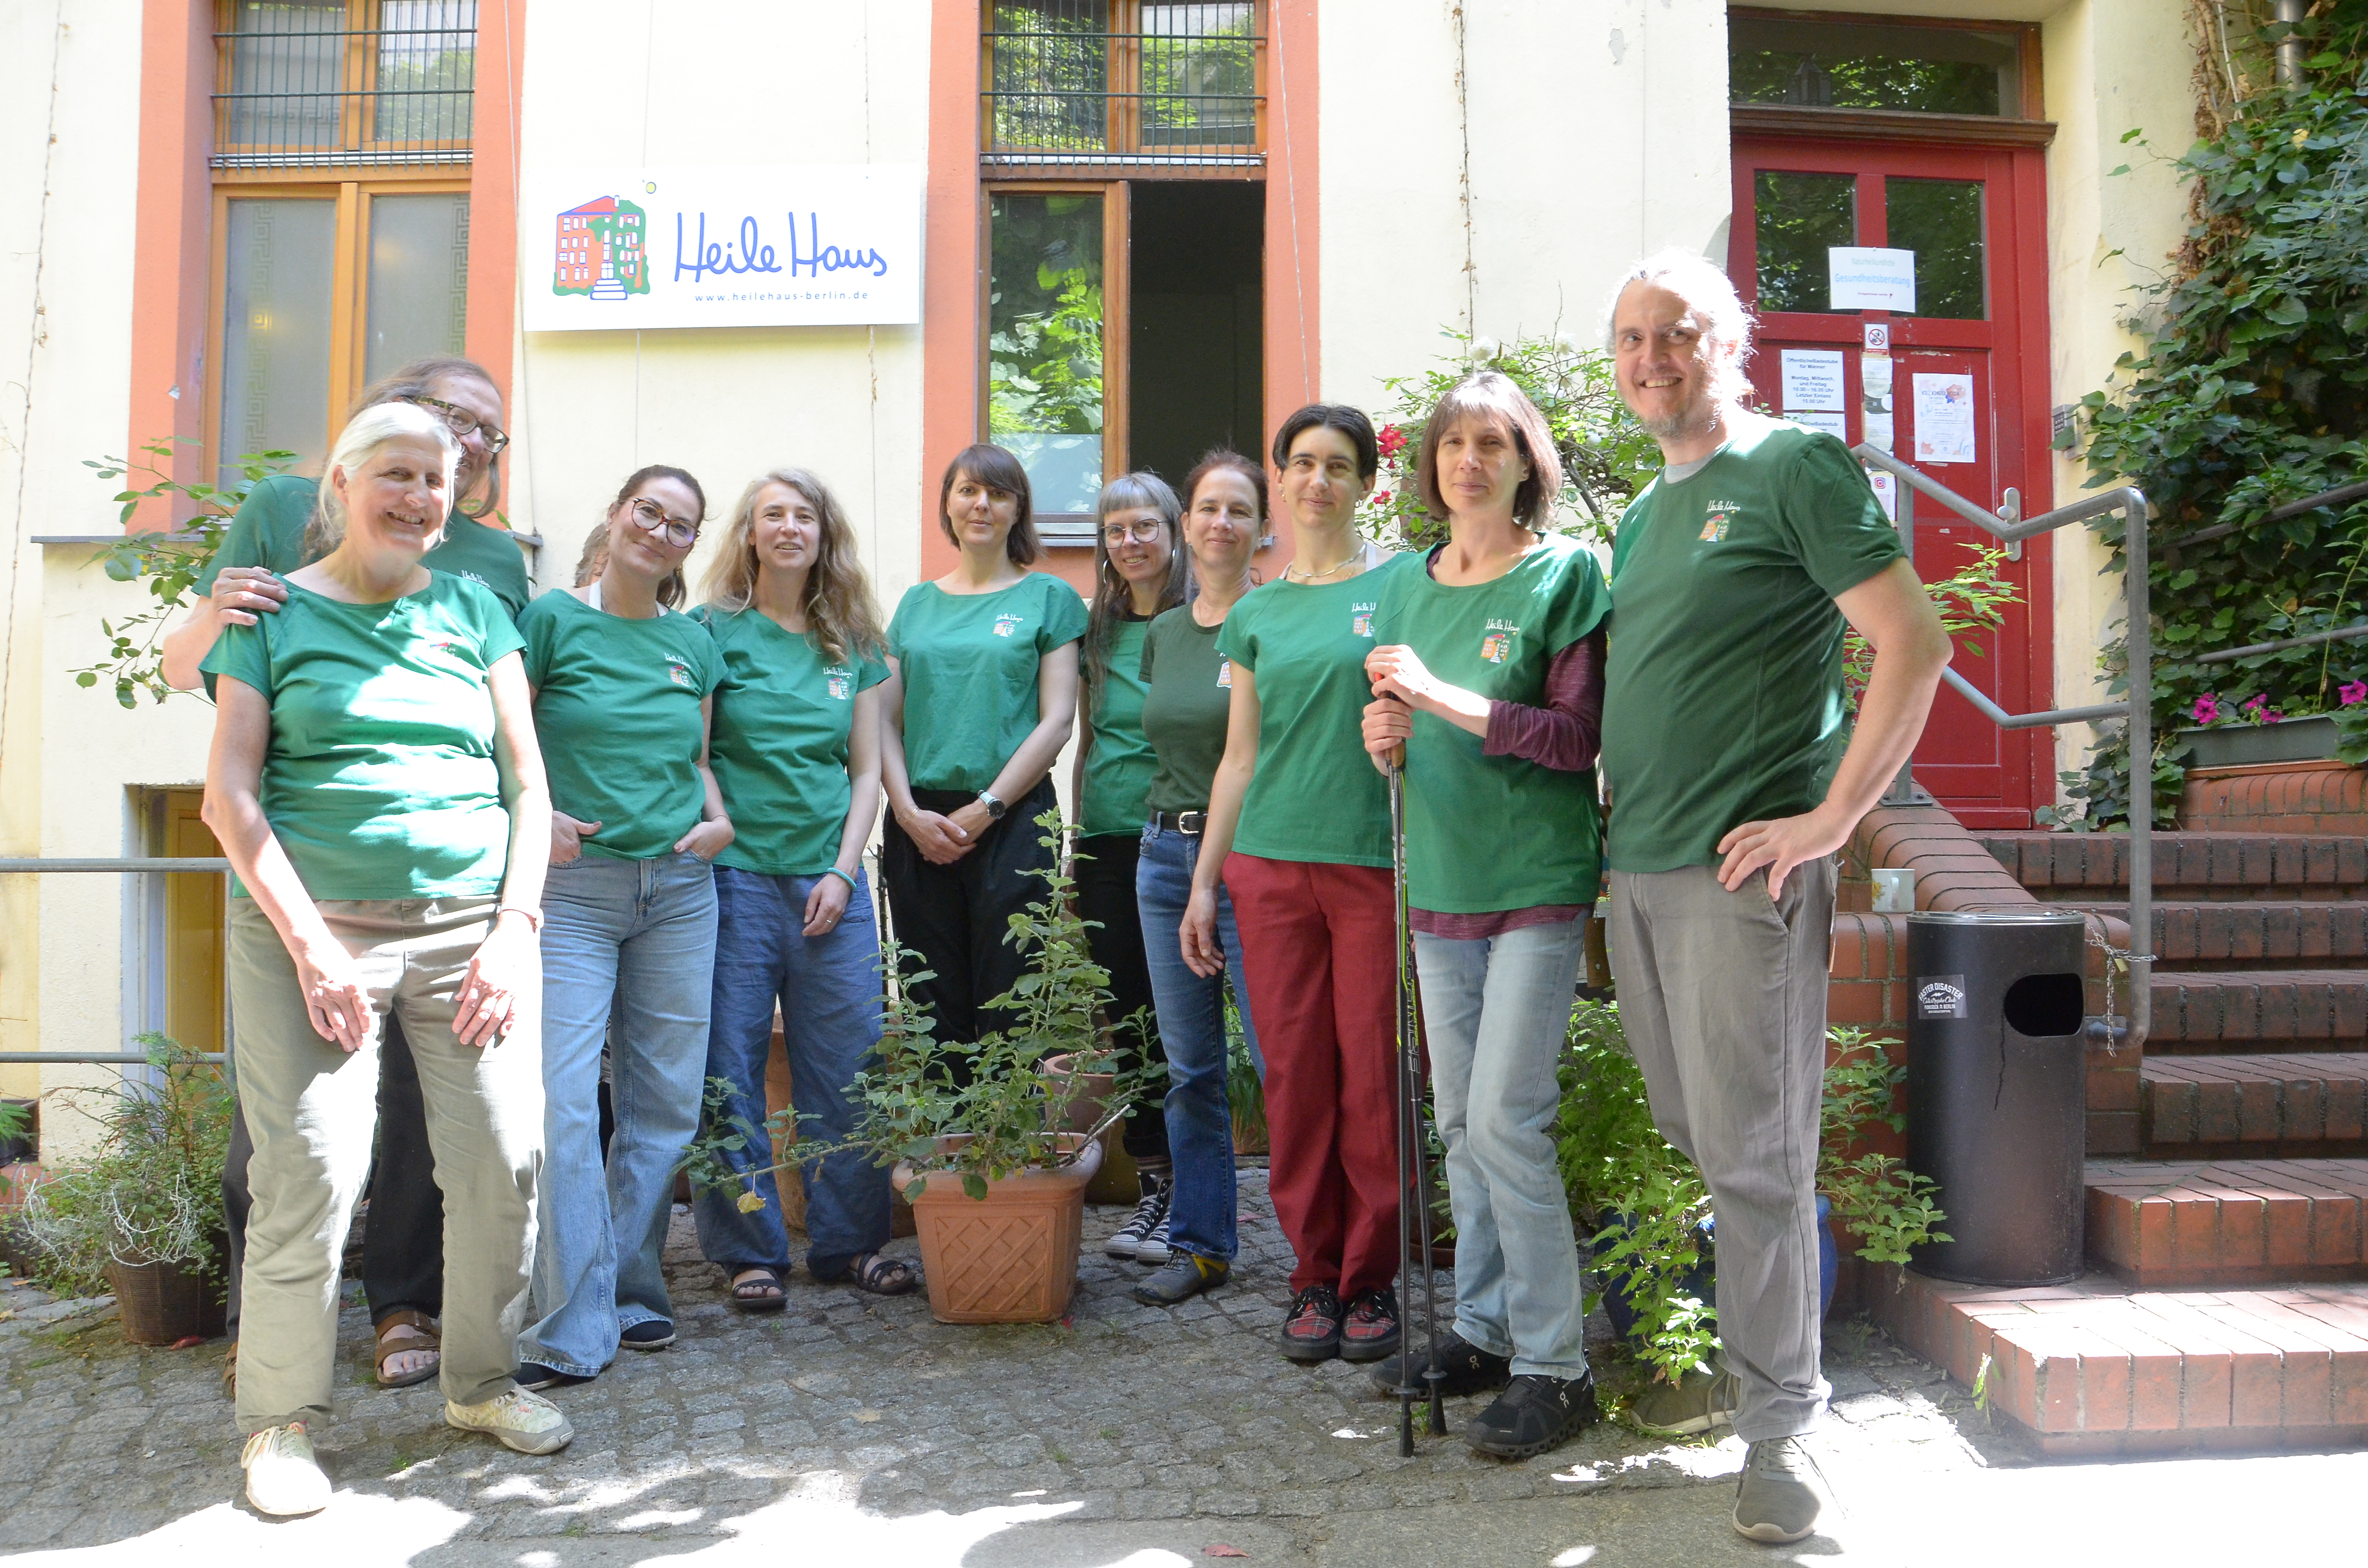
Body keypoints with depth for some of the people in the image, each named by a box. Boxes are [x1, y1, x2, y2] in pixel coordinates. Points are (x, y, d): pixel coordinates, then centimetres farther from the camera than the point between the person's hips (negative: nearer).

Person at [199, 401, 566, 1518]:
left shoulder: (473, 611, 14)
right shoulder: (275, 615, 7)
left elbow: (528, 782, 11)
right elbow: (229, 796, 1)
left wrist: (515, 926, -1)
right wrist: (309, 942, -9)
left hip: (469, 922, 2)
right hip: (310, 921, -2)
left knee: (505, 1155, -2)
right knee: (311, 1166, -6)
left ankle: (481, 1382, 19)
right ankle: (280, 1420, 13)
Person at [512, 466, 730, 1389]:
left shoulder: (694, 644, 12)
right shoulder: (552, 620, -1)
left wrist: (719, 819, 3)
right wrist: (532, 818, -15)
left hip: (680, 889, 5)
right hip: (572, 889, -4)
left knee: (665, 1103, 7)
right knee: (563, 1103, -10)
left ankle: (632, 1293, 22)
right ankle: (575, 1329, -2)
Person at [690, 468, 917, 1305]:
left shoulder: (853, 642, 11)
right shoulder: (714, 631, 2)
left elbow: (867, 769, 10)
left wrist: (843, 871, 1)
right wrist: (713, 826, -12)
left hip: (830, 880, 3)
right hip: (736, 879, -3)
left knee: (848, 1064, 5)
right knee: (730, 1068, 1)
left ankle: (849, 1240, 18)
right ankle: (749, 1250, 14)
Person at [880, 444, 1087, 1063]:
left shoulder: (1048, 597, 4)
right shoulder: (917, 603, 14)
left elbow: (1057, 720, -4)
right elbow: (886, 720, 10)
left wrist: (983, 810, -10)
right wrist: (908, 810, -6)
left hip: (1011, 822, -3)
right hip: (918, 824, 3)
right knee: (933, 1006, 8)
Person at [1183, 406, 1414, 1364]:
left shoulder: (1402, 584, 3)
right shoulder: (1255, 615, 14)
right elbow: (1240, 758, 15)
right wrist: (1203, 881, 12)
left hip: (1376, 862, -3)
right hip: (1271, 866, 3)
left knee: (1373, 1078, -1)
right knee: (1295, 1077, 4)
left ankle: (1371, 1278, 15)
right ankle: (1315, 1277, 17)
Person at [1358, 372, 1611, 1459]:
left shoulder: (1566, 574, -5)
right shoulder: (1405, 590, 13)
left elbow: (1576, 736, -12)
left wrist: (1440, 696, -18)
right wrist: (1385, 741, -3)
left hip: (1537, 883, -6)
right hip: (1439, 884, 6)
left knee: (1507, 1118, -9)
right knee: (1460, 1121, 11)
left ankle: (1555, 1368, 3)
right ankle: (1485, 1330, 25)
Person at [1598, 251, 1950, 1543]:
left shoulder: (1796, 466, -5)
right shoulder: (1643, 515, 18)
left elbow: (1914, 646, -12)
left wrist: (1829, 820, -15)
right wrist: (1624, 802, 13)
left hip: (1744, 870, -7)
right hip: (1637, 869, 7)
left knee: (1753, 1156, -3)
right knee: (1690, 1142, 15)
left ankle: (1780, 1424, 9)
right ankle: (1740, 1367, 31)